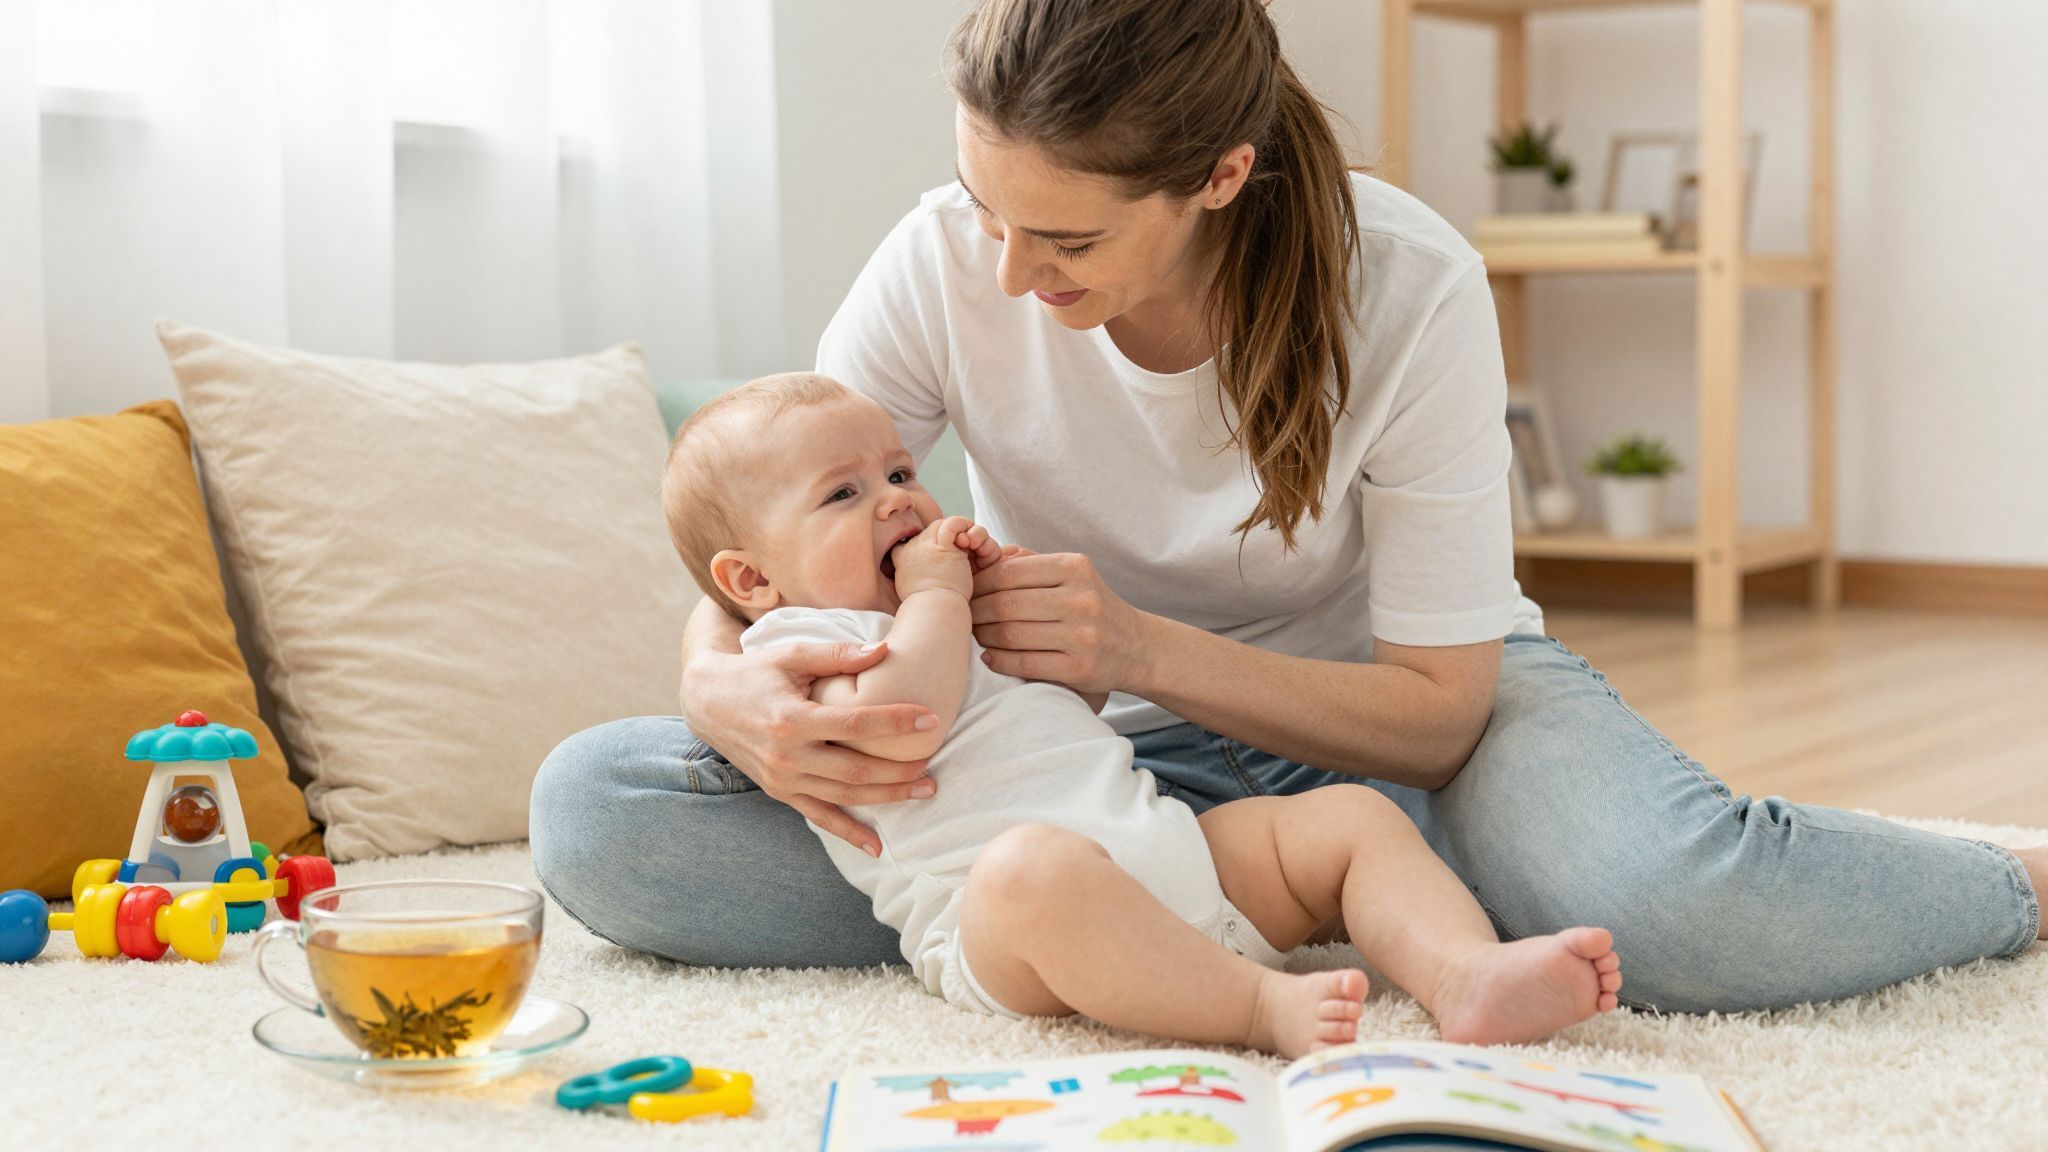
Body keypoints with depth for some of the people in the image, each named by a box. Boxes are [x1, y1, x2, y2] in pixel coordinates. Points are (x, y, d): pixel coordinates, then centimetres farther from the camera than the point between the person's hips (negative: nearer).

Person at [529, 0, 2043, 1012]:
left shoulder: (1409, 289, -23)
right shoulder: (949, 262, -17)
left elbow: (1438, 710, -18)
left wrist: (1148, 650, -34)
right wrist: (729, 689, -35)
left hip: (1372, 713, -3)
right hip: (1106, 745, 4)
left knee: (1690, 905, -41)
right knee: (595, 808, -22)